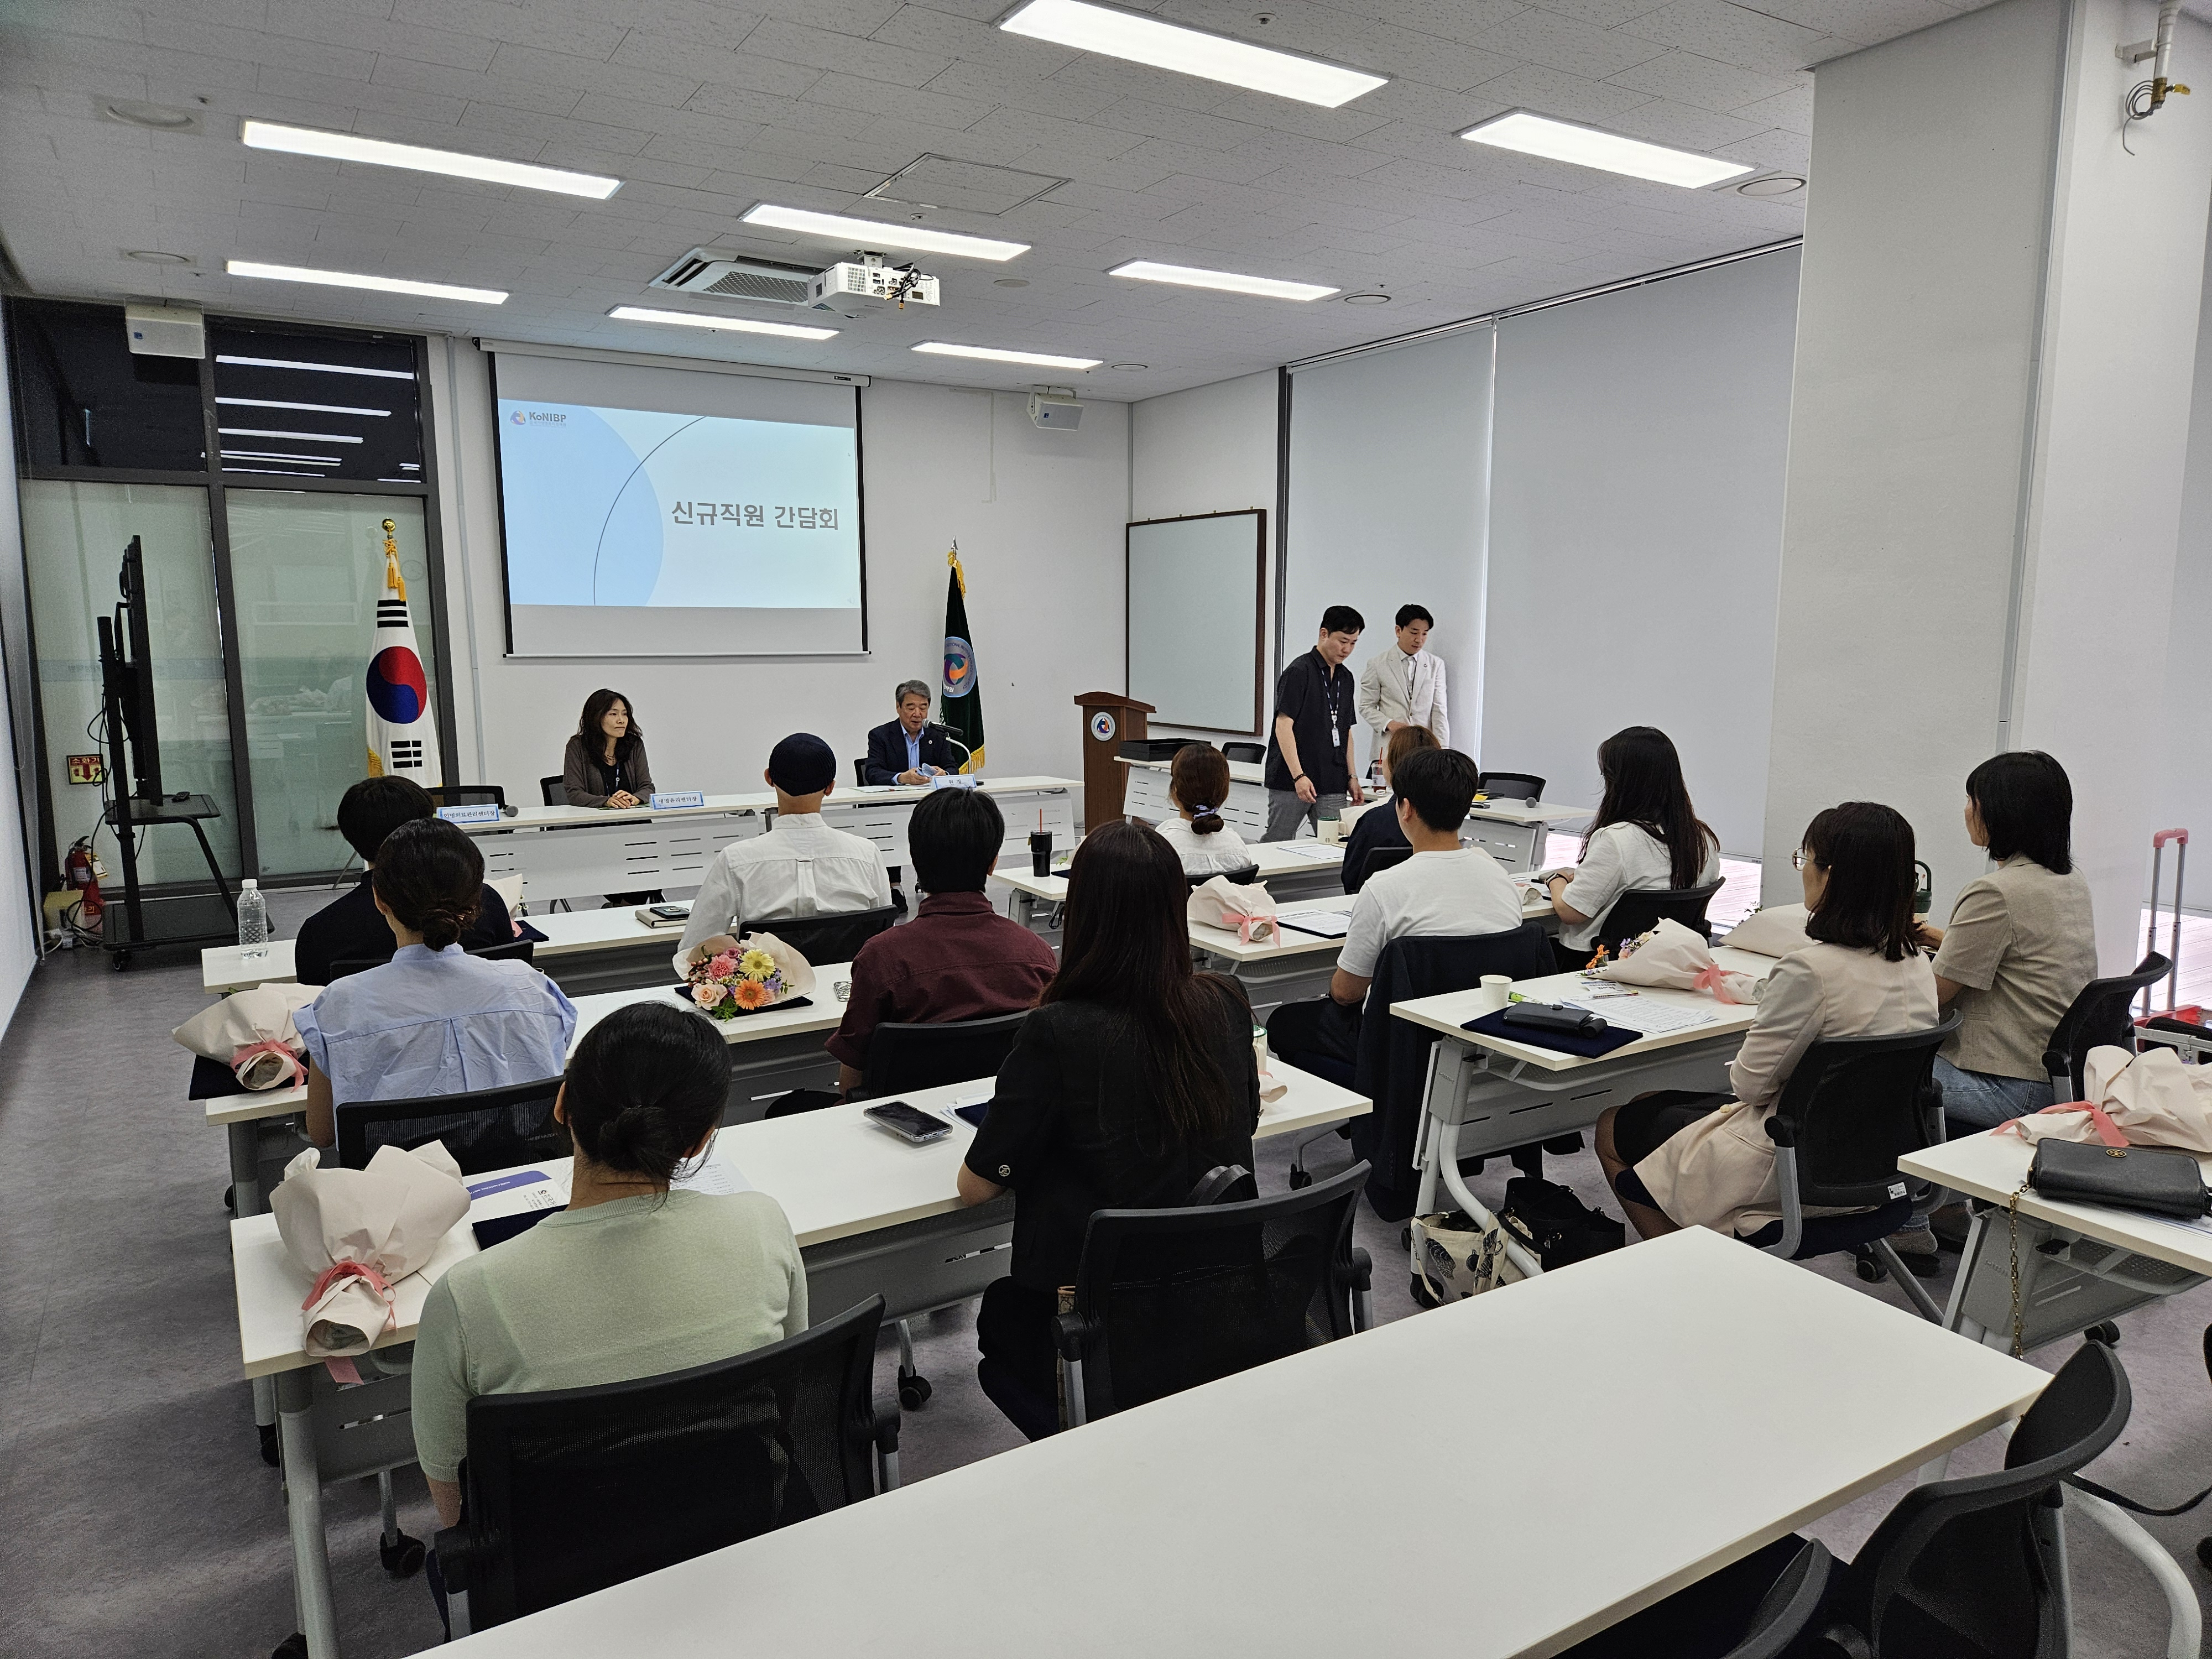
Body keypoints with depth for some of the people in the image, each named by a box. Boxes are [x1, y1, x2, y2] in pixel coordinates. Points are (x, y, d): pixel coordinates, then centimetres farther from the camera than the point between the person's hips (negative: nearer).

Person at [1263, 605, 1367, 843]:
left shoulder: (1346, 678, 14)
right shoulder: (1299, 672, -9)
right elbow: (1284, 726, -15)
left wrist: (1351, 777, 14)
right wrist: (1298, 776, -22)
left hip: (1333, 786, 7)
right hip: (1291, 782, -6)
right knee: (1276, 844, 2)